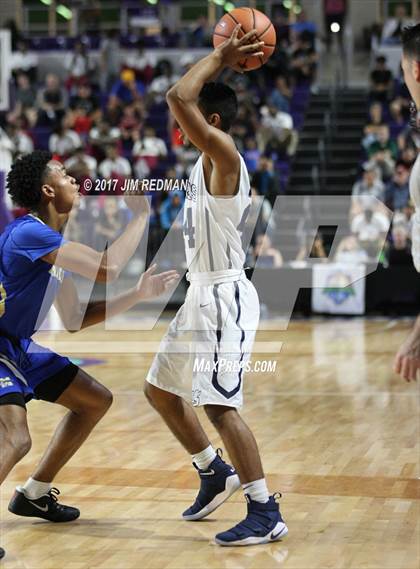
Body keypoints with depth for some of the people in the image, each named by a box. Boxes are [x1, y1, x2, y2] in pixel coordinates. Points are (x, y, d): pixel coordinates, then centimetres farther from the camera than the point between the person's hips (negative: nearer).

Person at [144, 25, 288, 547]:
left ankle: (266, 513, -6)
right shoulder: (208, 161, 12)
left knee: (218, 404, -12)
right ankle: (215, 475, 31)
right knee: (160, 391, 18)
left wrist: (219, 60, -17)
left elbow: (177, 97, -28)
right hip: (202, 294, 10)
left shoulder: (223, 153, -16)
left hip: (224, 297, -10)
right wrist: (221, 62, 18)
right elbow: (185, 100, 28)